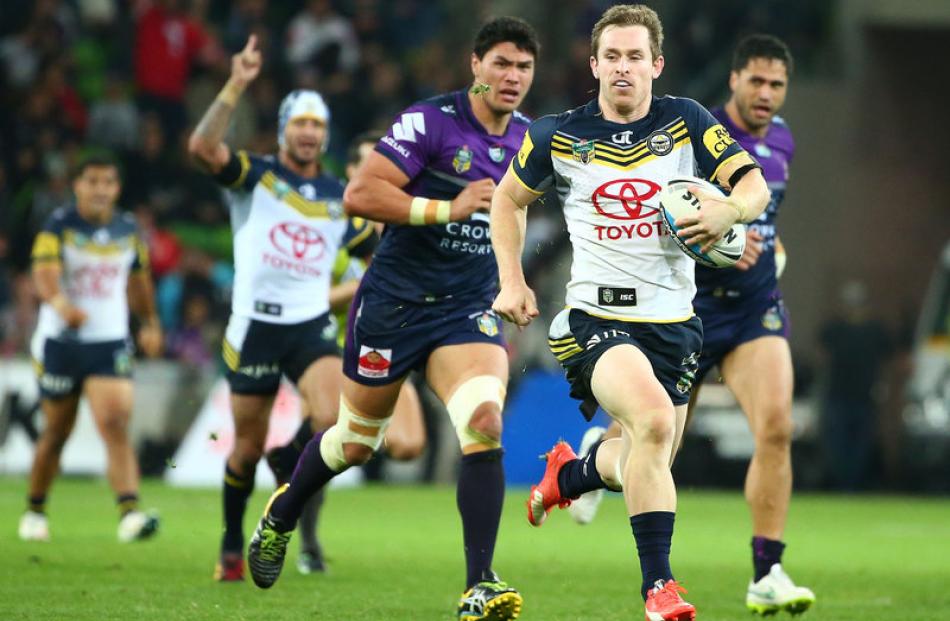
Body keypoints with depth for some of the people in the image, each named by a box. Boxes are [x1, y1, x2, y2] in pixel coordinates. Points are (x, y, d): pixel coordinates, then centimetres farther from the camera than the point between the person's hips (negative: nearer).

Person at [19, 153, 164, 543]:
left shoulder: (128, 230, 5)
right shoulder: (59, 227, -8)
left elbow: (139, 279, 22)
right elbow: (44, 274, -25)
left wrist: (151, 324, 24)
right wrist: (60, 302, -45)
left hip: (110, 344, 2)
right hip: (60, 342, -2)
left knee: (115, 426, -16)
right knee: (57, 432, 9)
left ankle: (130, 514, -28)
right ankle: (35, 512, 29)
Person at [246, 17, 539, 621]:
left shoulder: (526, 138, 6)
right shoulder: (430, 122, -15)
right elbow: (361, 194, -23)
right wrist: (449, 209, -27)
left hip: (468, 308, 4)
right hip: (395, 301, -3)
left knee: (484, 424, -22)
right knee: (355, 441, 13)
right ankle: (281, 515, 45)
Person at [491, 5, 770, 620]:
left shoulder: (686, 122, 0)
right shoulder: (559, 135, -1)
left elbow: (754, 186, -3)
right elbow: (509, 198, 16)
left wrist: (729, 210, -26)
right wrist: (512, 280, 6)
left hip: (675, 321, 4)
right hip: (597, 317, -4)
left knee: (648, 463, 14)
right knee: (652, 419, -30)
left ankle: (568, 474, 51)